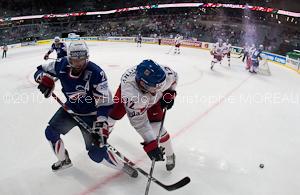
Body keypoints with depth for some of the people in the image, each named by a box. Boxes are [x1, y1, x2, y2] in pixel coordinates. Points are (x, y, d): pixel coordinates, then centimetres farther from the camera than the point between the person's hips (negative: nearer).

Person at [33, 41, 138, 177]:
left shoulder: (96, 73, -29)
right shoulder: (62, 65, -15)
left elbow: (104, 101, -26)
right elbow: (41, 70, 2)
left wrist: (101, 124, -37)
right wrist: (44, 79, -23)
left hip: (90, 114, -5)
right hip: (70, 109, 6)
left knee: (97, 153, -11)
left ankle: (123, 166, 14)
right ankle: (64, 160, 31)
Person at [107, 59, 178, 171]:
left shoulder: (164, 73, -39)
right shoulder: (129, 91, -46)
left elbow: (174, 76, -10)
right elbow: (139, 122, -39)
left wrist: (170, 93, -15)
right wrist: (151, 145, -40)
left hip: (153, 98, 2)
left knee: (157, 127, -6)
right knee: (114, 113, 4)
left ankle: (170, 155, 17)